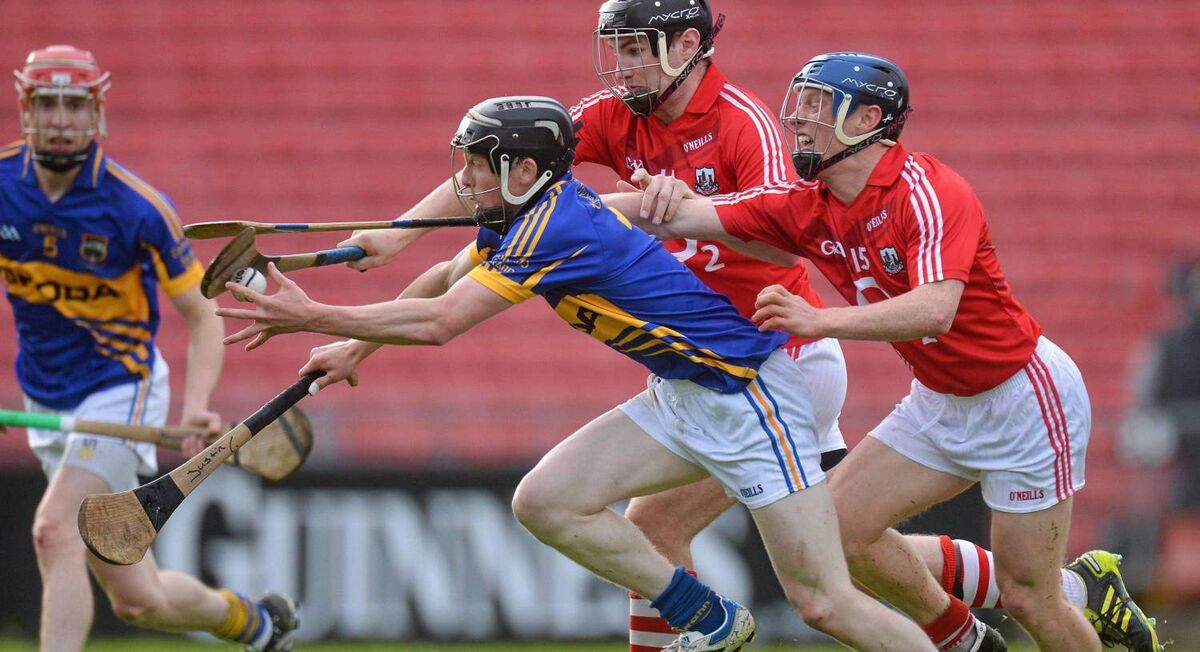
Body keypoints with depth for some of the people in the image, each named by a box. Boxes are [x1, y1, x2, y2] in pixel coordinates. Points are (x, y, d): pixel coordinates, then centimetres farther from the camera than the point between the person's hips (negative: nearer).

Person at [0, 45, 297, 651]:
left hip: (120, 390, -5)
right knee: (137, 599, 8)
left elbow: (202, 315, -9)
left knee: (54, 530, -28)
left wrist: (196, 406, -25)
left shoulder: (137, 208, -17)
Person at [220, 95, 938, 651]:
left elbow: (441, 321, -23)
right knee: (545, 503, 0)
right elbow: (447, 277, 24)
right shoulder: (525, 213, 6)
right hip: (679, 397, 10)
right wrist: (356, 344, 20)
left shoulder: (555, 225, -22)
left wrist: (313, 316, -17)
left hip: (746, 390, -10)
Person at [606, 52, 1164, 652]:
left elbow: (935, 310, -41)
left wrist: (820, 321, -49)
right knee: (840, 529, -3)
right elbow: (683, 216, -10)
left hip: (1023, 396, -7)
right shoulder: (805, 207, -4)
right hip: (939, 401, 8)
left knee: (1027, 599, -5)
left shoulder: (927, 192, -25)